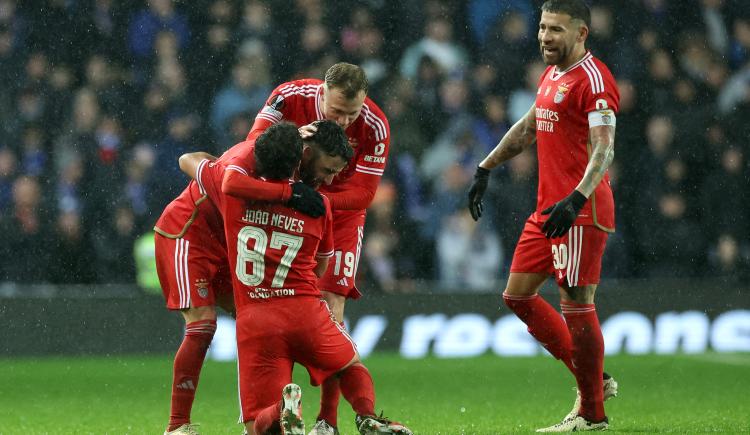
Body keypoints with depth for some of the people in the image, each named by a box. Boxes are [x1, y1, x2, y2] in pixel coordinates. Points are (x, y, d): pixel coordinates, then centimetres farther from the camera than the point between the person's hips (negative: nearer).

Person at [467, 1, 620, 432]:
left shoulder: (593, 80, -13)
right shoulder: (552, 76, 16)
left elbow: (604, 148, -23)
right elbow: (528, 128, 31)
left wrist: (577, 198, -35)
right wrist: (486, 168, 32)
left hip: (580, 213, -10)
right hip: (548, 207, 10)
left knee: (576, 304, -8)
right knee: (518, 295, 10)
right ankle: (595, 379, 16)